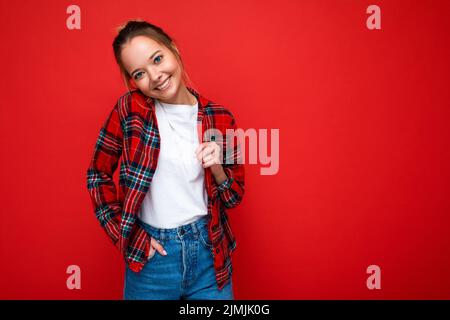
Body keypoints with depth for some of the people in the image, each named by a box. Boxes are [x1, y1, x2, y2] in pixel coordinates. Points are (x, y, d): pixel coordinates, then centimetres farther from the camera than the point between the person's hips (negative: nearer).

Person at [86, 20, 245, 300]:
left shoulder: (220, 118, -6)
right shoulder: (130, 109, -9)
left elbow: (234, 198, 2)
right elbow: (98, 174, 2)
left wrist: (216, 168, -17)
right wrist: (125, 235, -4)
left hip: (209, 252, 1)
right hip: (151, 256, 0)